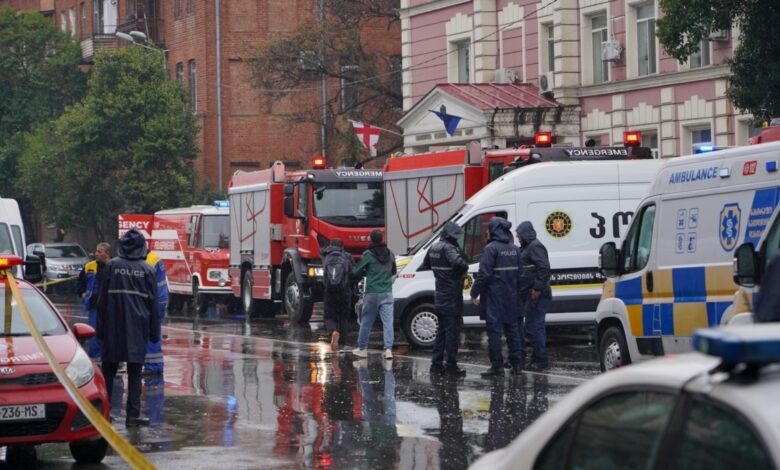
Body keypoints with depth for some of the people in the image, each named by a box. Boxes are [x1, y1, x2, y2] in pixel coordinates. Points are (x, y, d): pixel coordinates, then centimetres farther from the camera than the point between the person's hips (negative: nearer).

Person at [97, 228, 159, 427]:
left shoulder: (112, 266, -1)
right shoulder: (146, 269, 0)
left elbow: (103, 298, 1)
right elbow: (153, 302, 4)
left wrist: (100, 326, 8)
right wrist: (154, 332, 10)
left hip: (113, 327, 0)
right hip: (137, 327, 0)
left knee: (109, 369, 8)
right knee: (135, 372, 2)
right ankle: (133, 414, -1)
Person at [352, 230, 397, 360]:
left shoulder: (369, 255, -8)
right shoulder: (390, 254, 7)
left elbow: (356, 272, -4)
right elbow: (393, 271, 22)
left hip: (372, 293, -3)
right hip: (387, 293, 3)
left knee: (366, 321, 8)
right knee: (388, 322, -1)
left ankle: (362, 348, 17)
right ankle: (388, 349, -11)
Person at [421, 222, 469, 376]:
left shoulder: (434, 248, 10)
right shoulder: (449, 248, -18)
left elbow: (425, 265, 24)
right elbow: (457, 262, -38)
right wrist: (465, 268, -17)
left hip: (440, 296, 9)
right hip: (451, 297, -9)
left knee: (441, 330, 16)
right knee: (452, 330, -2)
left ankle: (436, 364, 17)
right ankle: (451, 365, 0)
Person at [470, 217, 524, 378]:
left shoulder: (492, 248, -13)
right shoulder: (514, 249, 11)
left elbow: (484, 274, -17)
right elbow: (519, 273, 13)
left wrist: (474, 293, -11)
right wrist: (515, 290, 17)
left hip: (494, 296, -7)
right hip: (511, 296, 7)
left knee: (494, 329, -4)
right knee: (512, 327, 13)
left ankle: (497, 366, -6)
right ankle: (517, 363, 15)